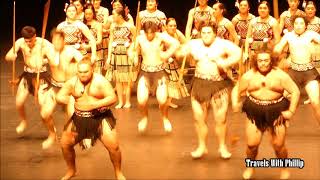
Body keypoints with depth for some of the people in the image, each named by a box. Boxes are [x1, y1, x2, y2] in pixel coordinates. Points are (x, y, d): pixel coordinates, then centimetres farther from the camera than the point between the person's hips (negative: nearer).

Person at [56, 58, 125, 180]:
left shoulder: (100, 81, -11)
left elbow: (113, 98, -17)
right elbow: (59, 97, 0)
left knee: (113, 146, -14)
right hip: (79, 118, 4)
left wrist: (95, 104, -29)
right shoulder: (72, 82, 0)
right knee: (65, 144, 5)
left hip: (100, 117, -4)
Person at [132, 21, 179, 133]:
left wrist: (167, 54, -22)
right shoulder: (140, 39, 1)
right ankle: (145, 117, 20)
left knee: (162, 99, -14)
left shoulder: (160, 37, -7)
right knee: (141, 100, -14)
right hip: (145, 72, 2)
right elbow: (135, 51, 15)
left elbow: (176, 44, -19)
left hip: (159, 72, -2)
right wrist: (134, 56, -6)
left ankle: (165, 118, 20)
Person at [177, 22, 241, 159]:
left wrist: (226, 63, -34)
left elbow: (237, 53, -20)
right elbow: (179, 54, 14)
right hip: (199, 84, 3)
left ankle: (222, 147, 17)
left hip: (219, 85, -3)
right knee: (199, 118, 6)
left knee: (220, 118, -1)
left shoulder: (223, 44, -7)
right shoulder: (193, 44, 6)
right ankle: (202, 147, 22)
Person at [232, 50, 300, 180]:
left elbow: (295, 91, -3)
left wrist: (291, 111, -10)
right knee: (252, 144, -2)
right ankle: (250, 167, 26)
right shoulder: (249, 76, 2)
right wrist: (235, 103, -9)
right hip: (255, 112, 1)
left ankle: (284, 169, 28)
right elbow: (237, 90, 8)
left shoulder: (280, 75, -4)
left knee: (279, 145, 2)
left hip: (276, 112, -1)